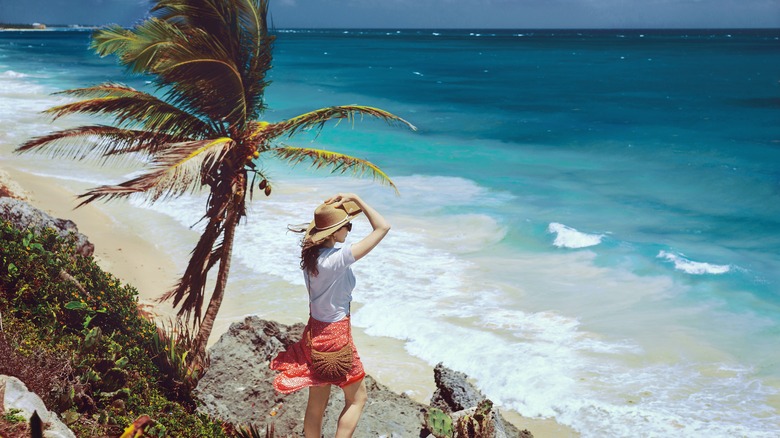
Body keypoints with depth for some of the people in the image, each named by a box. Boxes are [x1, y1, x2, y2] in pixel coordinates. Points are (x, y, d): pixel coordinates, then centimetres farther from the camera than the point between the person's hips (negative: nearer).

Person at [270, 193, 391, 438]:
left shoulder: (310, 252, -4)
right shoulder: (336, 259, -26)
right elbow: (382, 228, -25)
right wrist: (356, 199, -19)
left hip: (316, 331, 8)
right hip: (335, 335, -8)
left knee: (317, 404, 17)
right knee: (357, 398, 11)